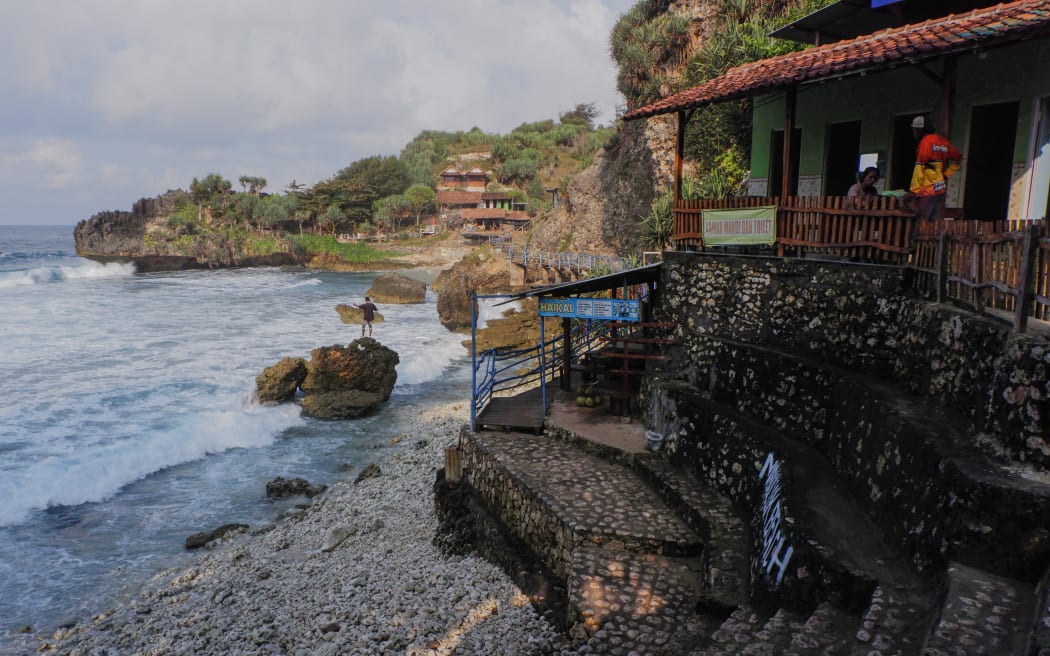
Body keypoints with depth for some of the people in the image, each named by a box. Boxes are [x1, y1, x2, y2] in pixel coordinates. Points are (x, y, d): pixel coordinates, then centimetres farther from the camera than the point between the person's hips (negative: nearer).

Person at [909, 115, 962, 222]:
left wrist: (914, 191, -13)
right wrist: (946, 174, 20)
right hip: (941, 189, 8)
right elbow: (957, 158, 24)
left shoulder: (926, 141, -8)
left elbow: (919, 168, -13)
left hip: (928, 190, -8)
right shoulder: (942, 141, 13)